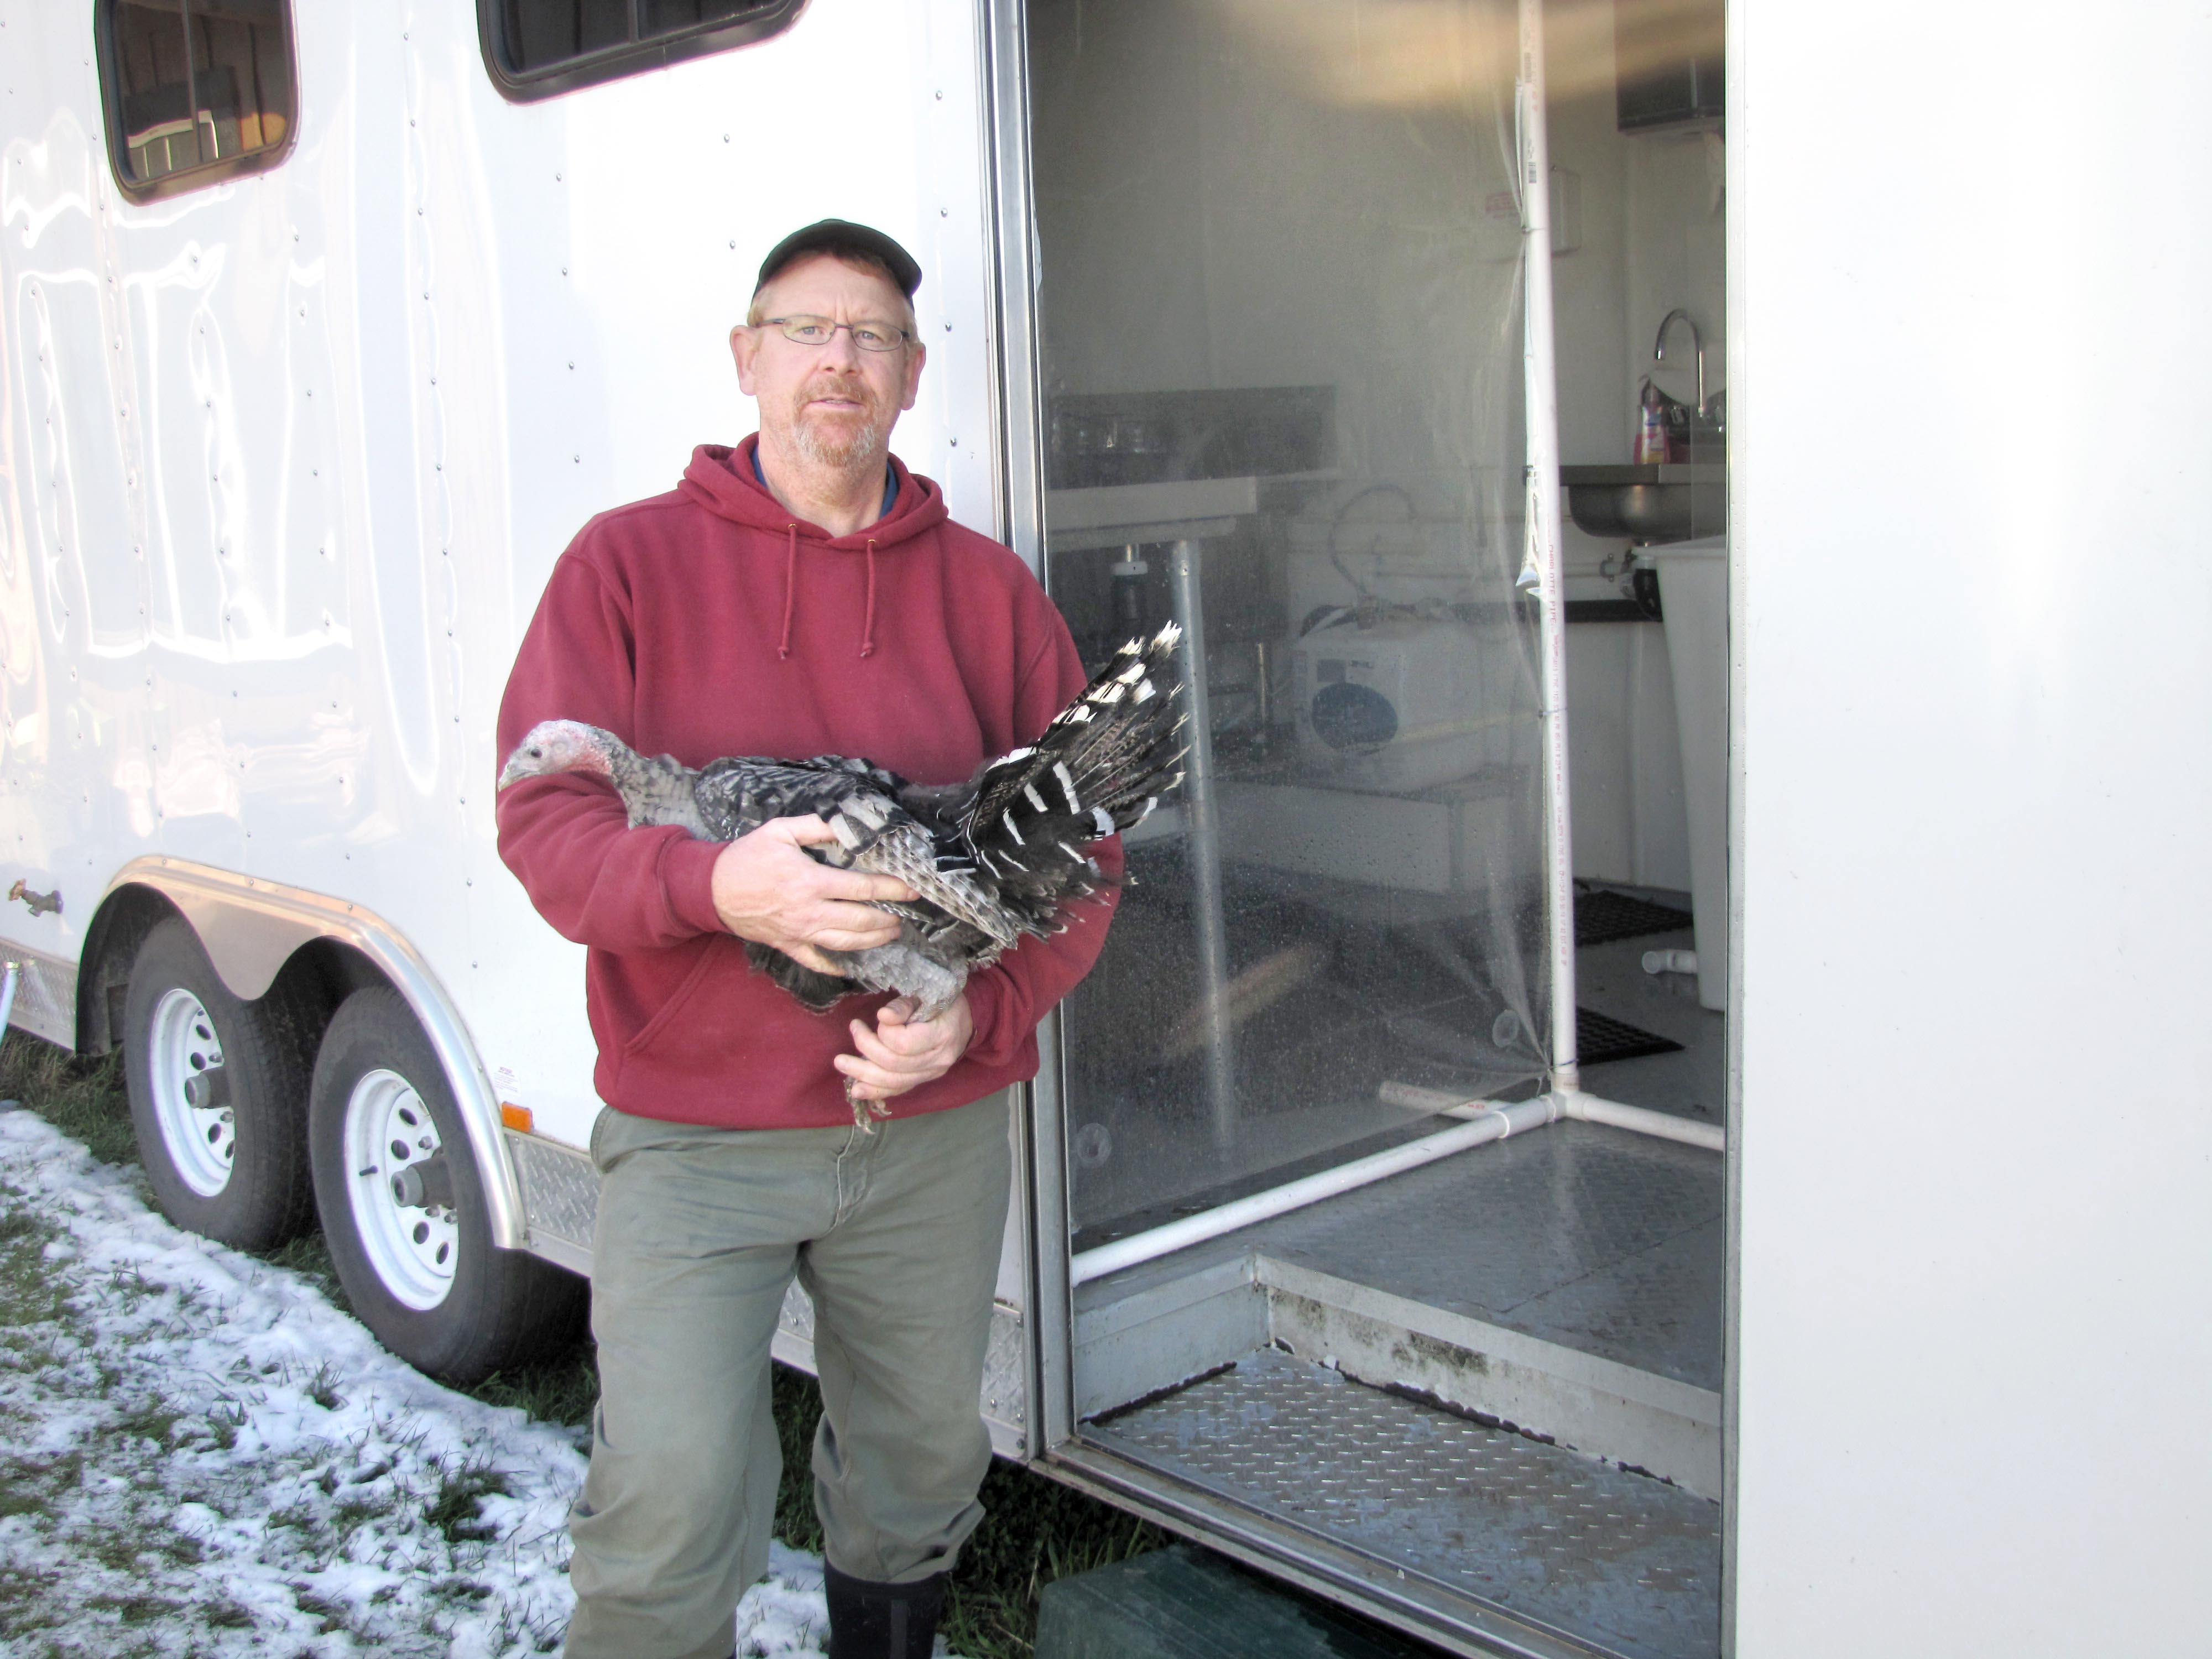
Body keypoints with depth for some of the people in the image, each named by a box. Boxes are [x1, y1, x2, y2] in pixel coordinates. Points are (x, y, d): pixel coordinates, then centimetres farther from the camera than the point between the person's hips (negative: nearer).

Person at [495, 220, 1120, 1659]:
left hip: (933, 1134, 3)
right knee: (669, 1503, -6)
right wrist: (716, 883, -27)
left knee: (920, 1474, 18)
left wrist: (977, 1013, -11)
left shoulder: (990, 590, 4)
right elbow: (543, 815, -8)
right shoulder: (630, 560, -1)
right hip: (692, 1131, -2)